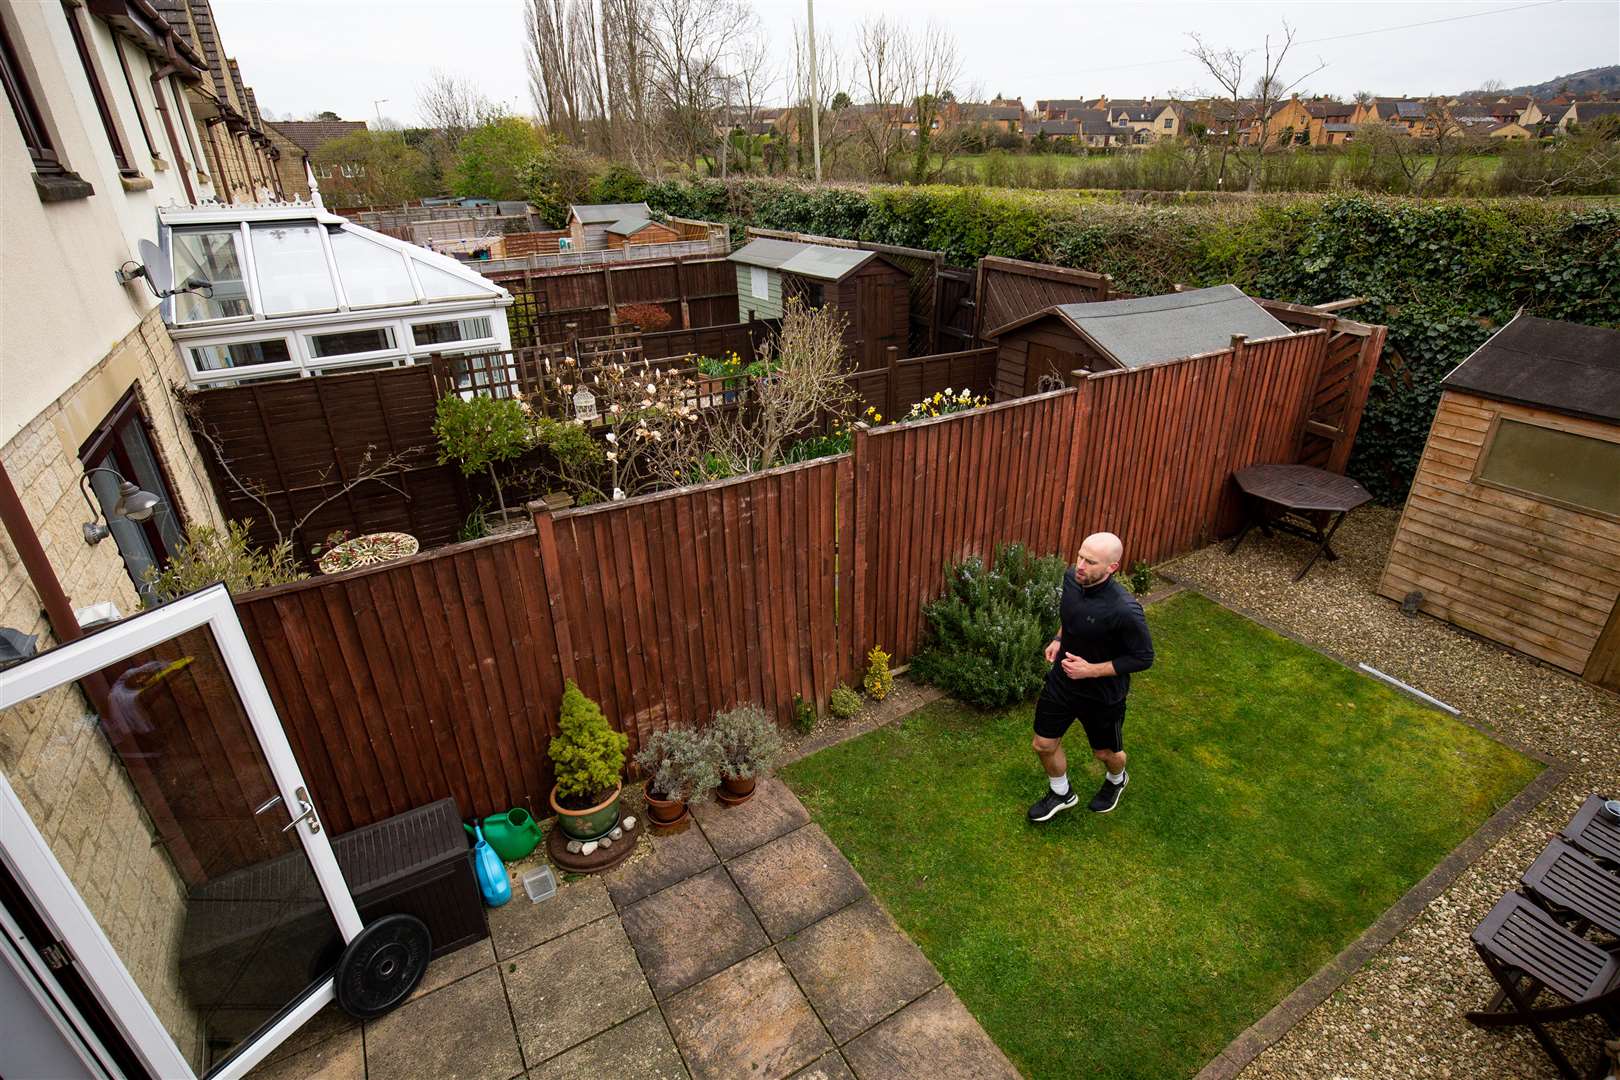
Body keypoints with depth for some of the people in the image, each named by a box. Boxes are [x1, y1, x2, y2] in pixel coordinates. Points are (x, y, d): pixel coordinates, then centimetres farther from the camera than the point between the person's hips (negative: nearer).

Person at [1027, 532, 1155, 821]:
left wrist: (1091, 670, -25)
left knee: (1105, 752, 22)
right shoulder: (1071, 577, -15)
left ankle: (1117, 780, 59)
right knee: (1043, 744, 16)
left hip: (1102, 693, -5)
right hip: (1062, 679, 5)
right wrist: (1058, 639, -5)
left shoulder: (1125, 610, -35)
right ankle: (1061, 794, 45)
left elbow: (1143, 658, -21)